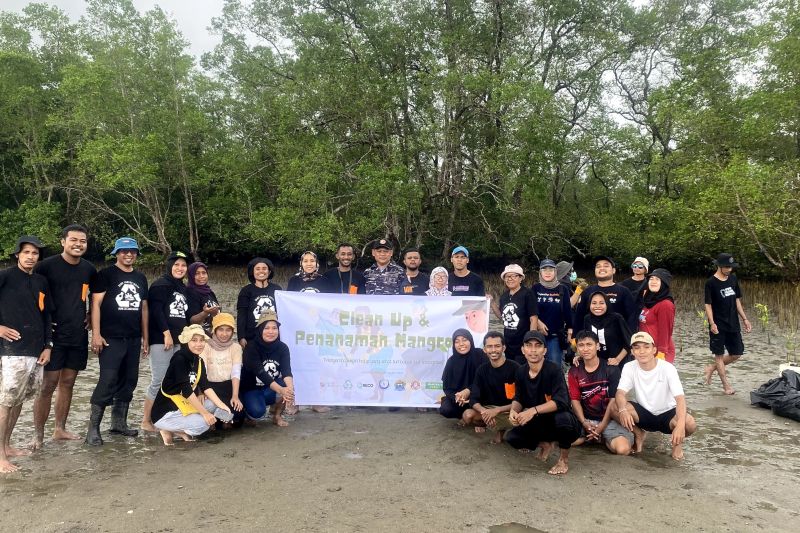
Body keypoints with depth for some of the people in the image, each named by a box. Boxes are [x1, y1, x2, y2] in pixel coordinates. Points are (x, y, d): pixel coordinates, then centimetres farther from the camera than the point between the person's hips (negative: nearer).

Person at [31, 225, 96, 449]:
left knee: (67, 383, 12)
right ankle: (38, 434, 7)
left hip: (78, 336, 5)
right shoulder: (46, 266, -9)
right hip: (54, 335, -4)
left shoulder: (89, 269, 6)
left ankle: (60, 429, 23)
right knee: (48, 384, -4)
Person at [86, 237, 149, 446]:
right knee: (108, 381, -11)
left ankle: (119, 422, 21)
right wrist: (96, 334, -15)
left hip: (133, 339, 6)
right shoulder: (106, 274, -2)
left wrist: (145, 338, 16)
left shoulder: (140, 278, 15)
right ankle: (93, 428, -2)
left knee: (128, 381, 10)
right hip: (111, 338, -6)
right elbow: (96, 304, -7)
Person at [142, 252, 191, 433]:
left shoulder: (183, 289, 20)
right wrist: (166, 333, -20)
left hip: (179, 340, 8)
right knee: (159, 381, -8)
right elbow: (156, 310, -15)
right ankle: (146, 421, 3)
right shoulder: (160, 285, -4)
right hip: (161, 339, -8)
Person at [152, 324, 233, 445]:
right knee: (203, 423, -23)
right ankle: (168, 430, -1)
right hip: (165, 412, -8)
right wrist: (205, 413, -21)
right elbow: (186, 390, -24)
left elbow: (206, 386, -2)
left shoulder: (199, 361, 4)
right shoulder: (179, 359, -21)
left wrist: (222, 406, -15)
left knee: (213, 404, -5)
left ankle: (181, 431, 1)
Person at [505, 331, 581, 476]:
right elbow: (518, 399, 4)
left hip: (559, 421, -5)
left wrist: (533, 410, -42)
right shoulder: (520, 372, -3)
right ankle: (545, 444, 17)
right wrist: (514, 411, -20)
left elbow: (560, 401, -33)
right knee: (511, 437, -15)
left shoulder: (554, 370, -22)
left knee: (562, 417, -39)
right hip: (539, 423, 5)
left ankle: (564, 459, -9)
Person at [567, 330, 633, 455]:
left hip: (608, 420, -2)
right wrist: (584, 423, -15)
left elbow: (614, 399, -7)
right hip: (585, 420, 2)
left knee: (623, 449, -28)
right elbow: (575, 400, 0)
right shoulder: (574, 372, 3)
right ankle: (590, 436, 6)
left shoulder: (611, 369, -6)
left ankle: (604, 438, 7)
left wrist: (601, 427, -12)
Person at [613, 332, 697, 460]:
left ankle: (677, 441, 6)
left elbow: (680, 398, -30)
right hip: (644, 413, 2)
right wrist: (623, 410, -47)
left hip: (667, 413, -1)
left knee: (689, 424, -34)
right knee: (615, 408, -27)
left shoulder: (667, 368, -20)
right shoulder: (629, 368, -13)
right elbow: (621, 393, -23)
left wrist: (680, 425, -48)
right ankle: (639, 434, 5)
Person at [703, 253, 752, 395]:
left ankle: (712, 368, 27)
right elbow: (708, 305, -11)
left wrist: (744, 319, 10)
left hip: (733, 324, 6)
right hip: (719, 325, -6)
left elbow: (737, 300, 14)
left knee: (736, 354, 8)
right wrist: (712, 323, -21)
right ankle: (726, 384, 11)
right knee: (719, 354, 3)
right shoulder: (711, 283, -10)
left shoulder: (733, 279, 7)